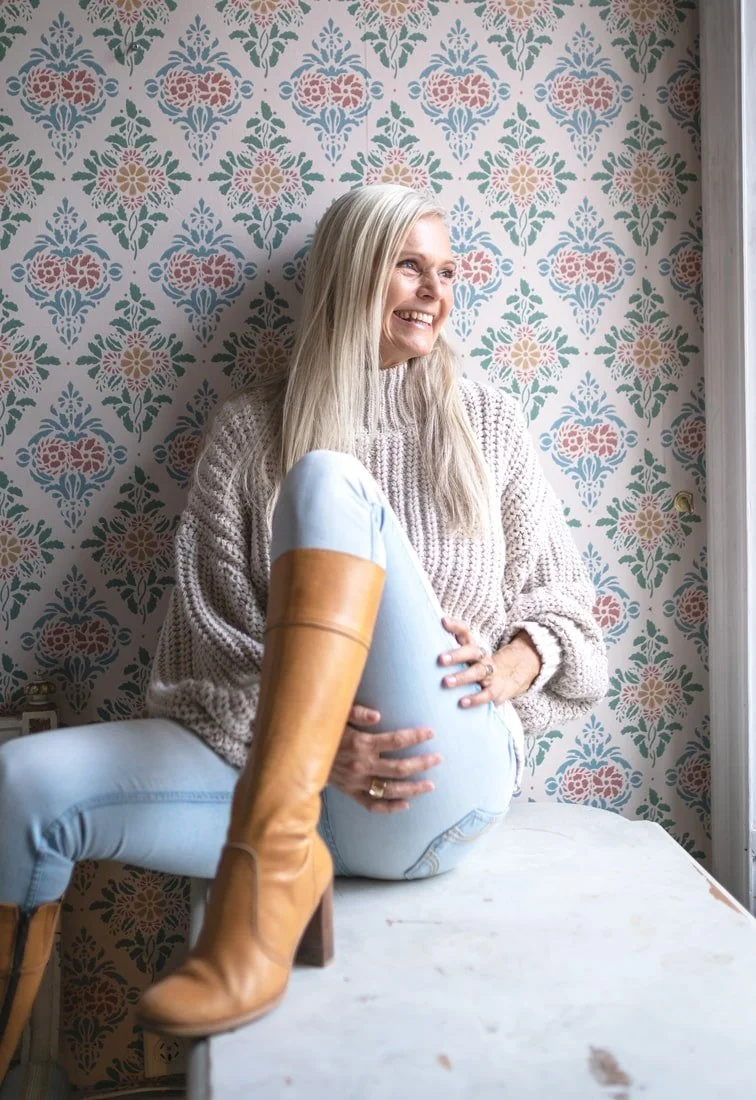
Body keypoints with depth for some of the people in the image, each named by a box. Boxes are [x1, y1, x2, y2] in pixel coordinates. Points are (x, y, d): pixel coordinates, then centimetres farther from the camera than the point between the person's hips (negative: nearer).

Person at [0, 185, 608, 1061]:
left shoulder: (486, 421, 12)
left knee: (327, 482, -23)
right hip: (276, 767, 2)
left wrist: (512, 663, -8)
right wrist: (310, 735, -17)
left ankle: (274, 859, -34)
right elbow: (207, 650, 2)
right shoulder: (250, 430, 8)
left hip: (441, 791, -1)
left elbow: (562, 602, 14)